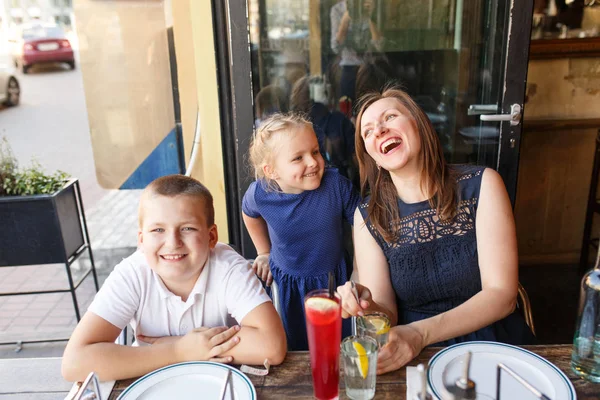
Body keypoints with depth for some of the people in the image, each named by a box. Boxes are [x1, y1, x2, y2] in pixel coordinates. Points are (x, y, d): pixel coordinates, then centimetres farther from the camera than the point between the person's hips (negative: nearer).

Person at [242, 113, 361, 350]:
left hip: (332, 279, 0)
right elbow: (250, 214, 6)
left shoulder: (336, 184, -25)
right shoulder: (259, 193, -20)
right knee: (290, 350, 22)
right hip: (285, 285, 1)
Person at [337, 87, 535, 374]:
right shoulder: (367, 216, -2)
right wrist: (368, 308, -28)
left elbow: (502, 294, -10)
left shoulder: (480, 184, -5)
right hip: (416, 360, 1)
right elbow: (389, 316, -4)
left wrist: (420, 333, -24)